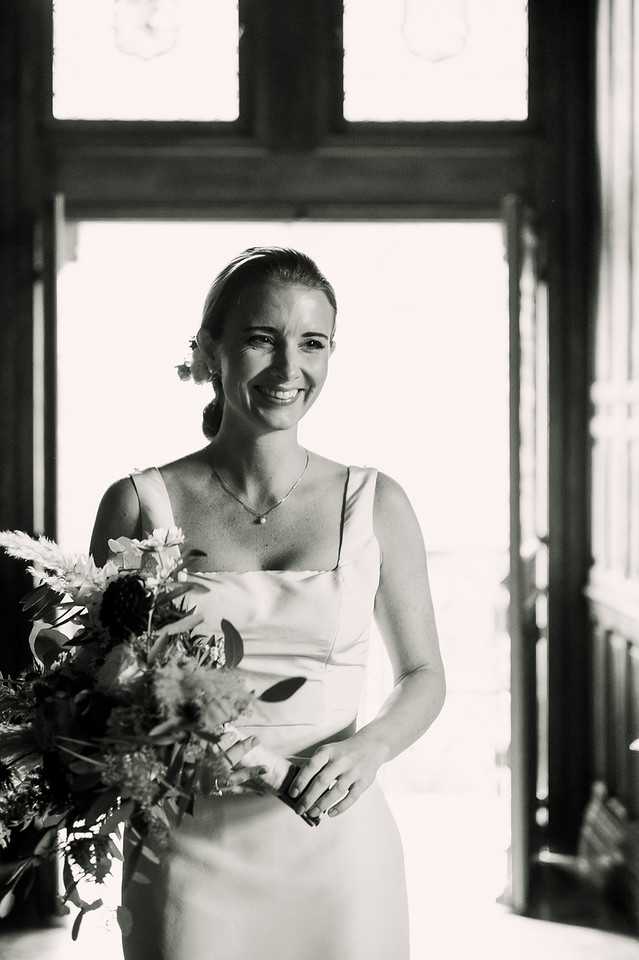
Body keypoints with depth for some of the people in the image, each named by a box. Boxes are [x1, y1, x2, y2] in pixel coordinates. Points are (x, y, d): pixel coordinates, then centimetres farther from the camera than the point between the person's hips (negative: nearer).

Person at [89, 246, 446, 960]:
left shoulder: (375, 504, 2)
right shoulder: (139, 504, -1)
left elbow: (422, 676, 9)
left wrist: (370, 746, -12)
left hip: (338, 853, 1)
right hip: (190, 853, -1)